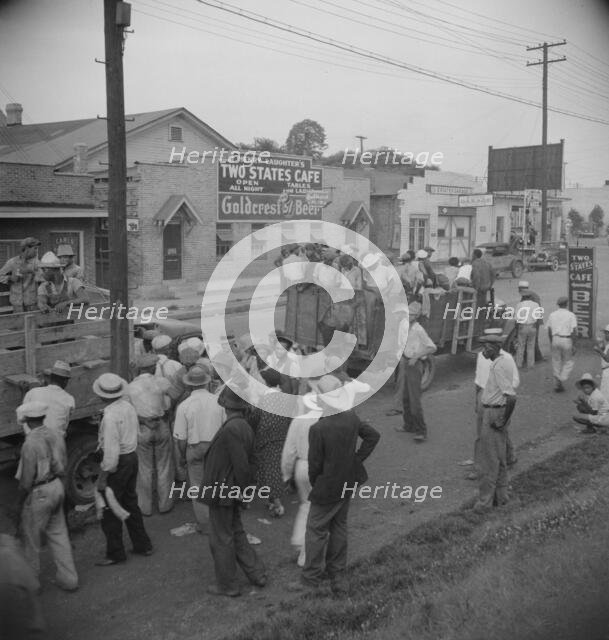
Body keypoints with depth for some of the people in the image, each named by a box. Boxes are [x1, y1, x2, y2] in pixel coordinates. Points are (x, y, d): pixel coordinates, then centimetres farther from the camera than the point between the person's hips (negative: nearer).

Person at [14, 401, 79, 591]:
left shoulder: (31, 443, -23)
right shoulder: (56, 435, 0)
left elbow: (27, 479, -18)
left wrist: (20, 499, -3)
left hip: (39, 493, -7)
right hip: (57, 486, 7)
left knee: (31, 539, 11)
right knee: (58, 534, 16)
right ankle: (68, 578, 21)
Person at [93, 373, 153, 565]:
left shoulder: (110, 416, -24)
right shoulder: (129, 406, 1)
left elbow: (111, 451, -25)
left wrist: (102, 478, -19)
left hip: (118, 463, -8)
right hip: (132, 457, 9)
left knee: (110, 510, 5)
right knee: (130, 503, 21)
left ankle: (115, 554, 14)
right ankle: (142, 544, 31)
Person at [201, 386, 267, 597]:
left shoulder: (231, 430, -26)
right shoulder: (245, 427, 3)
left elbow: (242, 465, -25)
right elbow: (247, 463, 9)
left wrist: (244, 490, -12)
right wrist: (246, 488, 13)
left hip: (222, 494, -9)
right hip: (232, 493, 9)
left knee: (221, 540, 7)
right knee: (236, 534, 21)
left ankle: (227, 585, 20)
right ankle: (257, 573, 29)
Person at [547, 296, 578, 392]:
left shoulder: (552, 315, 7)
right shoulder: (571, 315, -4)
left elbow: (549, 331, 9)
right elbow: (574, 331, -9)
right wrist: (573, 346, -5)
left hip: (555, 339, 3)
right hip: (567, 340, -3)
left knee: (556, 362, 11)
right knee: (568, 362, 10)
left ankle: (557, 384, 13)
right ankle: (562, 380, -7)